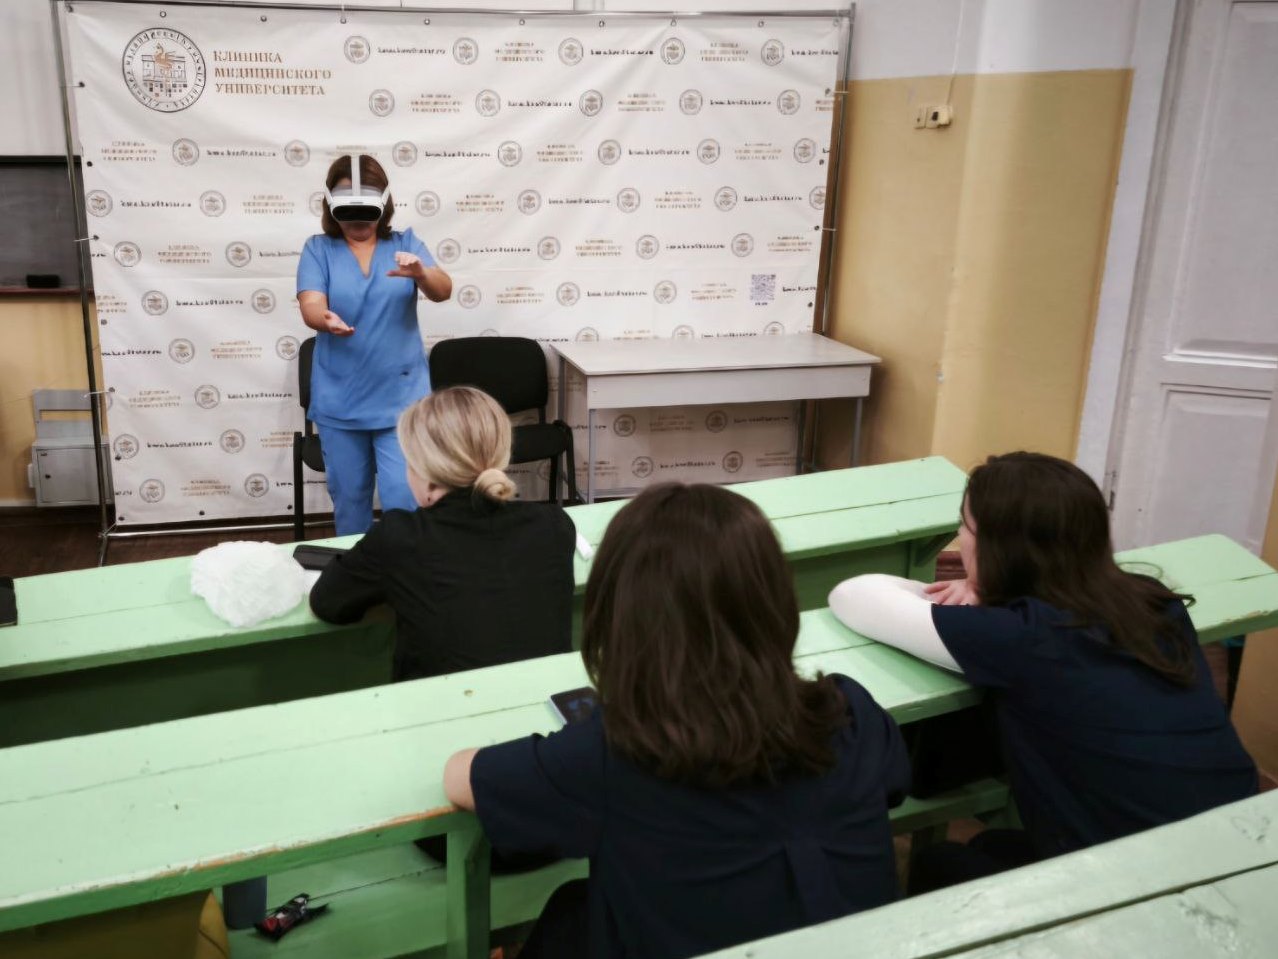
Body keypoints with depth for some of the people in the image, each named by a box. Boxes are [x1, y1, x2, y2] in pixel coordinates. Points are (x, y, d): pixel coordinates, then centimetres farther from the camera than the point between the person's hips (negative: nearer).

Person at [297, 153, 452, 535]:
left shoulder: (405, 243, 2)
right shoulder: (318, 249, 2)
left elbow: (444, 291, -13)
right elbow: (310, 307, -12)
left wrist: (421, 274, -36)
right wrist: (326, 320, -36)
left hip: (401, 396, -1)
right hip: (339, 400, 1)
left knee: (405, 500, -6)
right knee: (349, 500, 12)